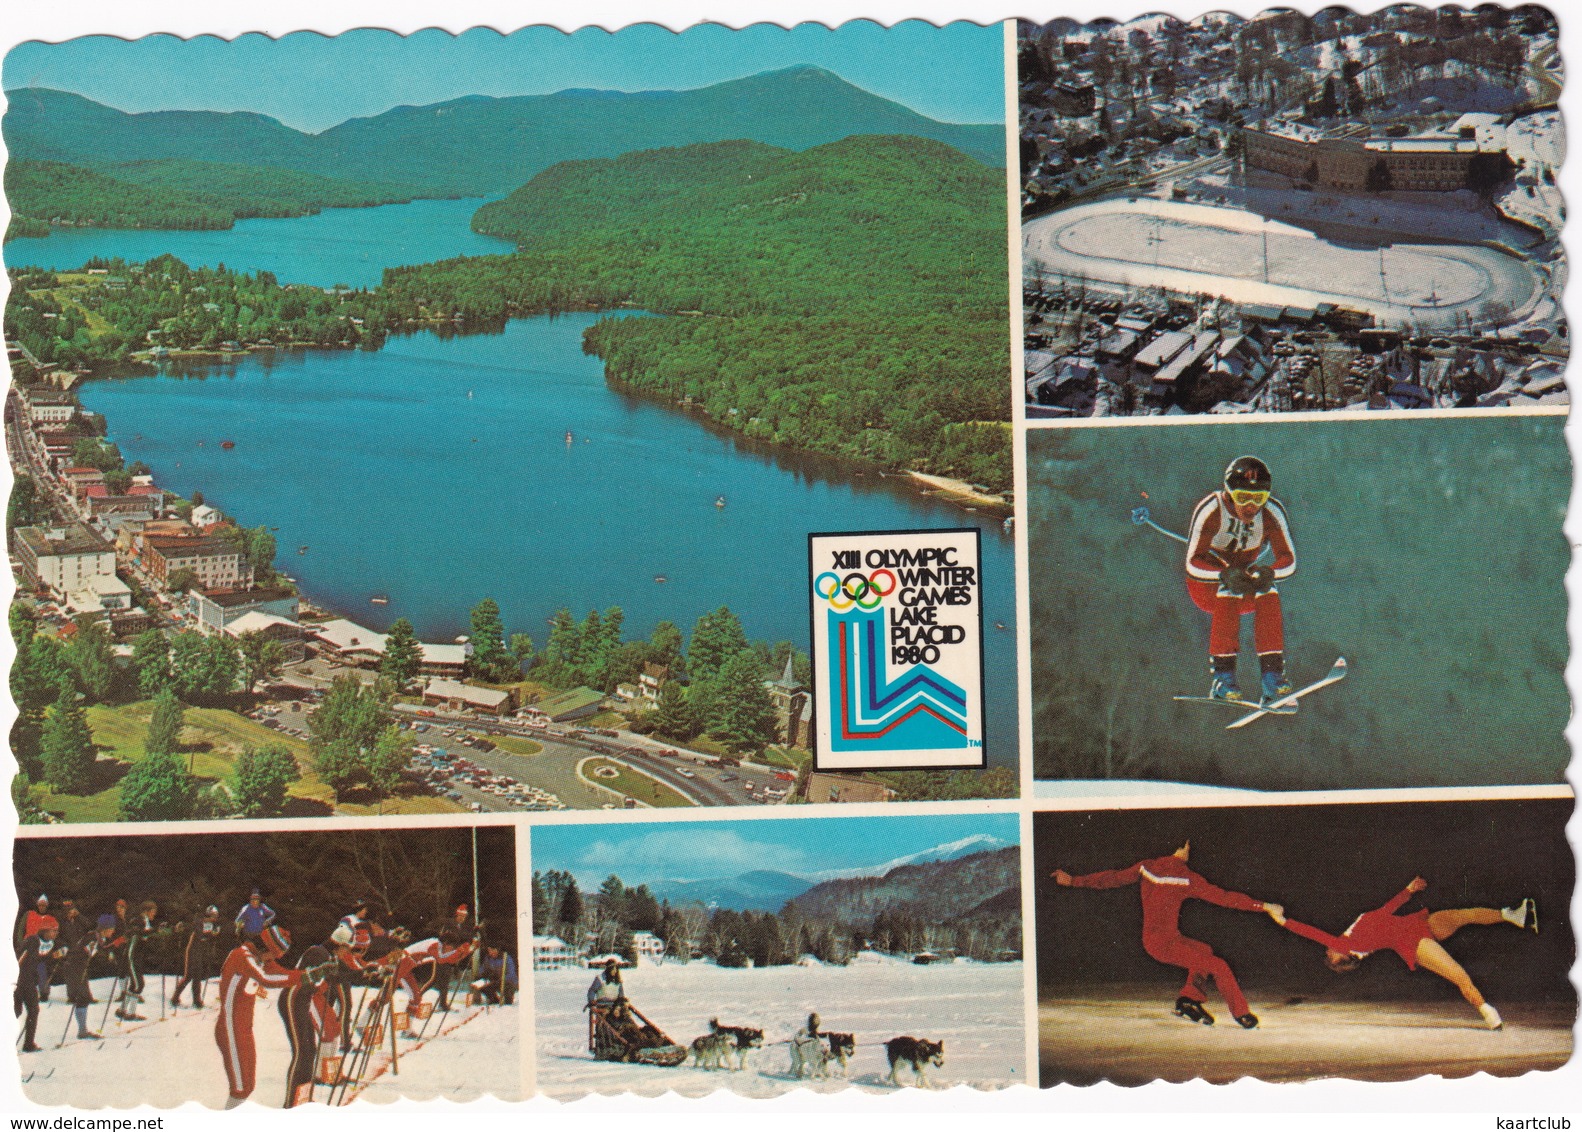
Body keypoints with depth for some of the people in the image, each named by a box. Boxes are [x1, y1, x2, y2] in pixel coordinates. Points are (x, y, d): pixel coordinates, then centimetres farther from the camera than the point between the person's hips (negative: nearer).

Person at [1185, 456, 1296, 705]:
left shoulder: (1272, 512, -17)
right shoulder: (1210, 510, -25)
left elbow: (1288, 561, -17)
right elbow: (1192, 563, -27)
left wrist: (1268, 573, -40)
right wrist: (1226, 575, -46)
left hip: (1246, 579, 3)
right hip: (1205, 582, -3)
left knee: (1269, 593, -29)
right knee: (1228, 593, -35)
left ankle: (1272, 675, -28)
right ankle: (1222, 677, -33)